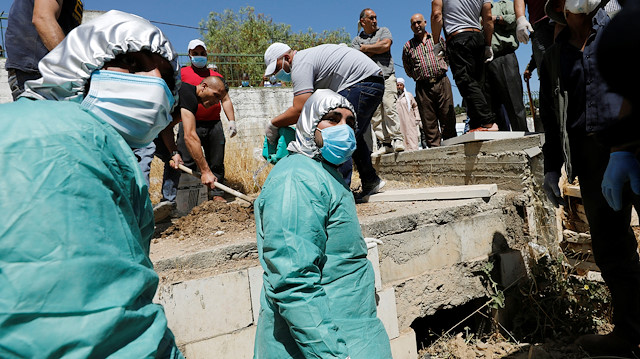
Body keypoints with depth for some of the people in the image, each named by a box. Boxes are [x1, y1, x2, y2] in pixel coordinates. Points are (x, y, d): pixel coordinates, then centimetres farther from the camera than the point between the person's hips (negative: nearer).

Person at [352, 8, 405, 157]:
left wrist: (365, 48, 3)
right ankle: (386, 143, -2)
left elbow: (386, 45, -5)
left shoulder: (383, 31, 16)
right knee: (375, 113, -4)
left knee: (389, 108, -16)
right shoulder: (356, 40, 16)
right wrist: (376, 48, 1)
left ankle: (397, 139, -15)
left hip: (387, 76, -2)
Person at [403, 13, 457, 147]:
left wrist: (441, 68, 10)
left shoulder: (437, 38, 14)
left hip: (442, 82, 0)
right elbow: (408, 70, 17)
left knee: (448, 118, -3)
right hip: (423, 87, 0)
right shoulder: (408, 46, 11)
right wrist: (418, 76, 9)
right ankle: (434, 147, 2)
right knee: (429, 122, -2)